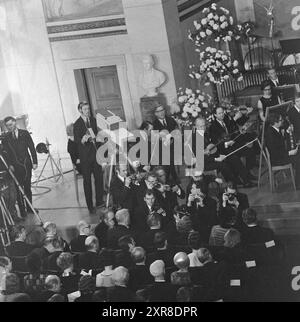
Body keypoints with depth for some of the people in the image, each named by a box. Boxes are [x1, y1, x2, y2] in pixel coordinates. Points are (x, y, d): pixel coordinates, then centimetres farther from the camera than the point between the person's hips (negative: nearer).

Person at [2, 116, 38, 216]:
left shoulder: (24, 133, 4)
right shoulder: (6, 139, 2)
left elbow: (32, 148, 2)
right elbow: (7, 154, -1)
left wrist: (34, 162, -3)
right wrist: (10, 165, -13)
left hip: (27, 164, 1)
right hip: (16, 167, -1)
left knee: (28, 187, 10)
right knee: (19, 189, -3)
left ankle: (29, 207, 20)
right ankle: (22, 210, 1)